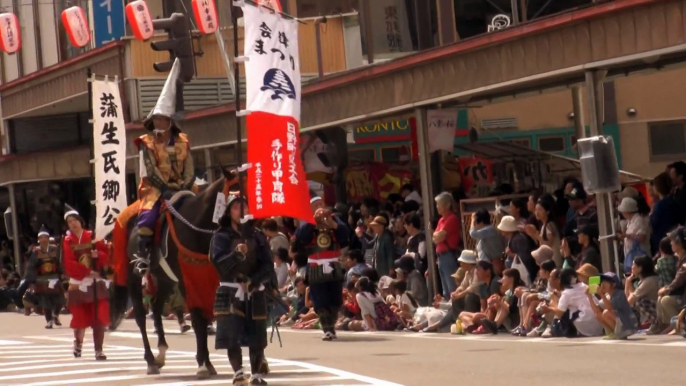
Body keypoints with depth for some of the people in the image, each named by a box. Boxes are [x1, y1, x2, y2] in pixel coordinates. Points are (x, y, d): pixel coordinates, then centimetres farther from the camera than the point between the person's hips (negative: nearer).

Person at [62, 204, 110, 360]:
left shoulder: (92, 236, 5)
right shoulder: (67, 241, -1)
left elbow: (106, 253, 5)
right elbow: (69, 264, -11)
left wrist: (98, 254, -16)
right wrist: (87, 271, -17)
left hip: (96, 283, 1)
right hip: (78, 283, -1)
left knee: (99, 318, -5)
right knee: (80, 318, 3)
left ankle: (99, 350, -2)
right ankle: (78, 342, 31)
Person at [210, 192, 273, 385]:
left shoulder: (258, 236, 7)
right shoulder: (221, 237, 0)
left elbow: (268, 267, 1)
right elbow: (217, 262, -14)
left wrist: (253, 281, -16)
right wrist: (237, 253, -31)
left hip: (255, 292, 2)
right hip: (231, 292, -2)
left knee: (257, 336, 1)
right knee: (232, 335, -11)